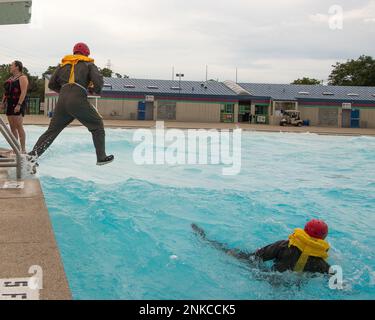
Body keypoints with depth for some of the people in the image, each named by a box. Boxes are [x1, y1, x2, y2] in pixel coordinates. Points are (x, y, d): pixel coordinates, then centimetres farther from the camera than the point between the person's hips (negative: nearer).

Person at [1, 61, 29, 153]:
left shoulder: (22, 78, -6)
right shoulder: (10, 79, 20)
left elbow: (23, 92, -15)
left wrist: (19, 105, -23)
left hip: (18, 105, -8)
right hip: (10, 104, 8)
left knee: (19, 127, -12)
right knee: (12, 127, 6)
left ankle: (23, 149, -10)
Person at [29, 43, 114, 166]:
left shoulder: (63, 64, 24)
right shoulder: (88, 64, 12)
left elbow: (52, 84, 23)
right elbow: (98, 81, -4)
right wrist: (95, 90, 16)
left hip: (62, 100, 4)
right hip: (78, 100, -4)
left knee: (52, 130, 13)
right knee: (97, 126, 10)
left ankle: (33, 154, 7)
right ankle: (101, 157, 8)